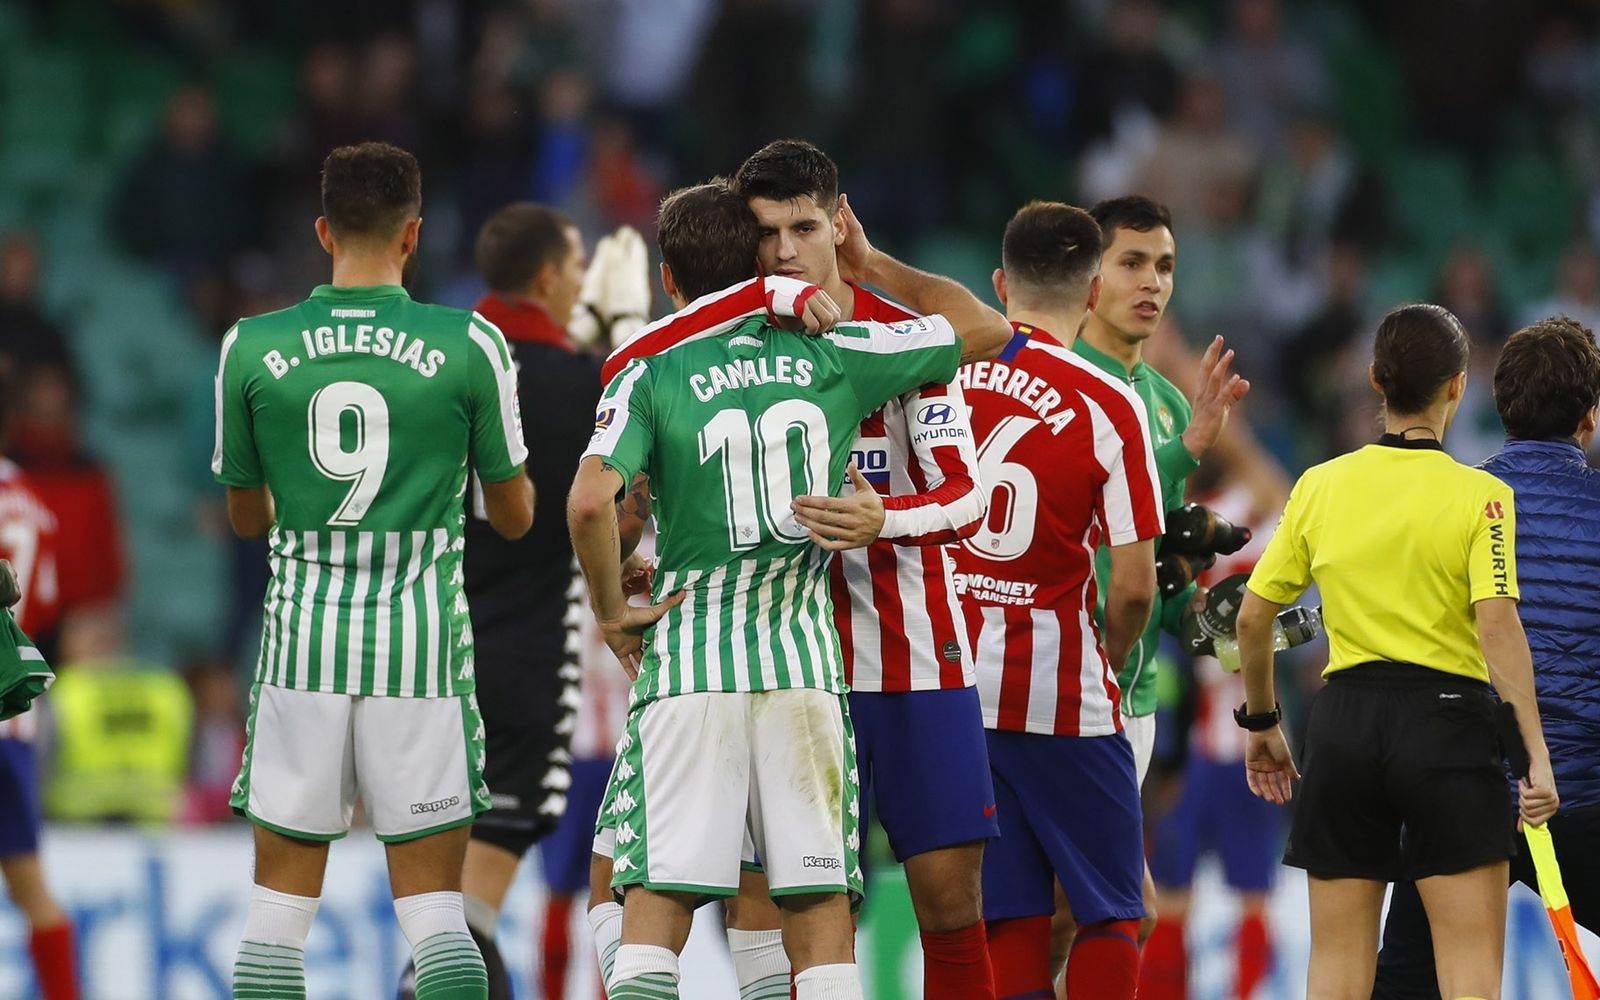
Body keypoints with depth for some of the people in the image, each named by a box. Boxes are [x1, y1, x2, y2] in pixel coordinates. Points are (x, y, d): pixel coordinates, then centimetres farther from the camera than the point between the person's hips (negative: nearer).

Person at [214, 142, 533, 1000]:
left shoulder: (251, 348, 0)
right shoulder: (469, 346, -4)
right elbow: (515, 516, 6)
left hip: (303, 638, 1)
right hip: (422, 639, -1)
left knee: (279, 905, 6)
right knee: (433, 906, 3)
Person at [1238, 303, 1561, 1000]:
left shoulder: (1319, 486, 5)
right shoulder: (1480, 497, -6)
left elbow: (1253, 616, 8)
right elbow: (1498, 626, -16)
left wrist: (1260, 723, 22)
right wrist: (1537, 758, -16)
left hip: (1344, 721, 4)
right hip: (1446, 721, -4)